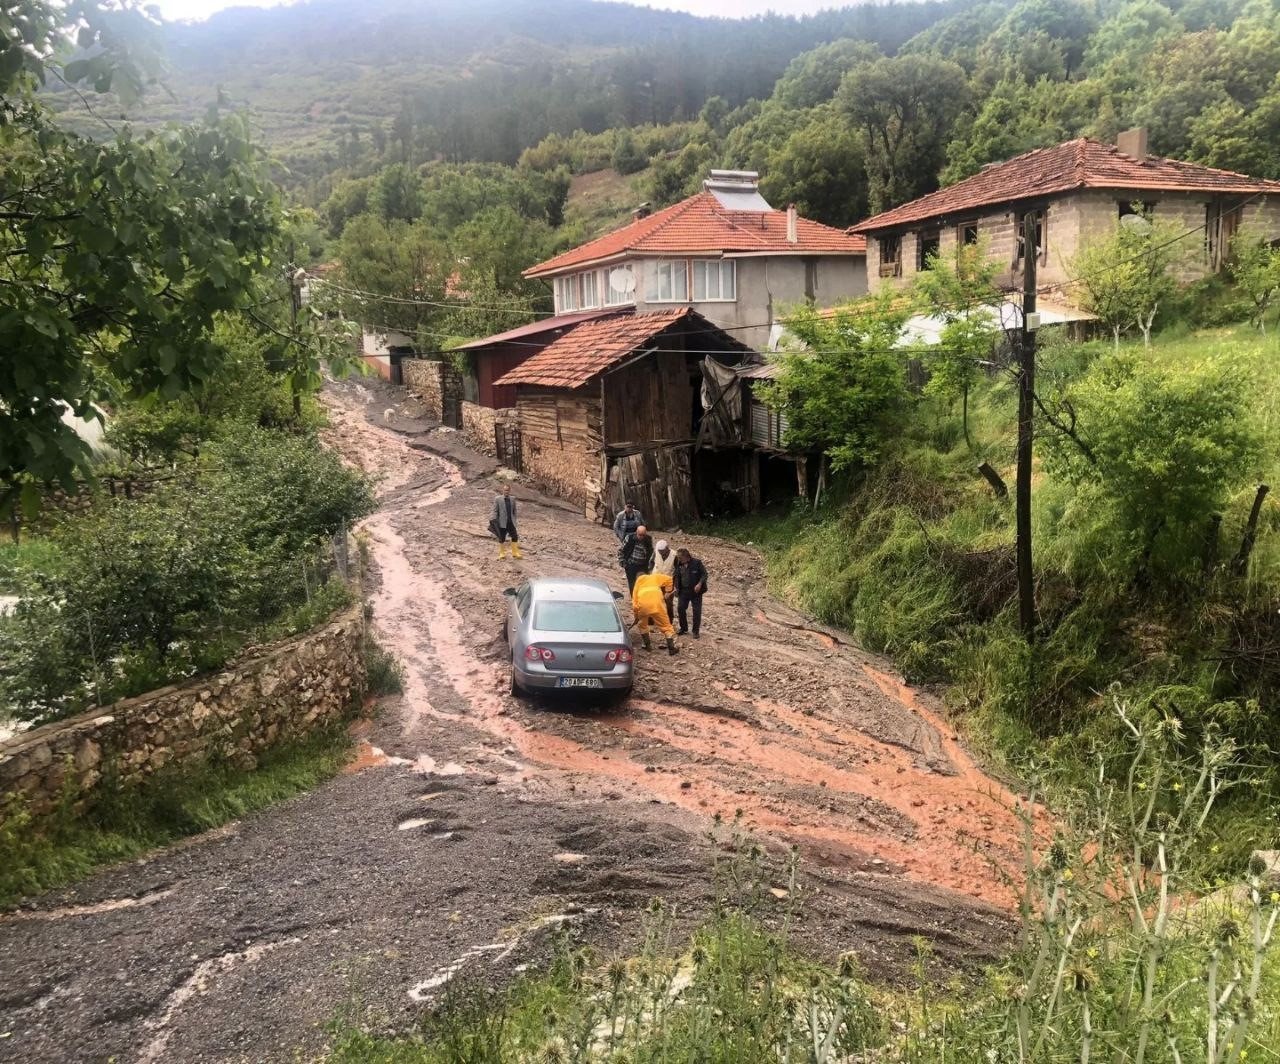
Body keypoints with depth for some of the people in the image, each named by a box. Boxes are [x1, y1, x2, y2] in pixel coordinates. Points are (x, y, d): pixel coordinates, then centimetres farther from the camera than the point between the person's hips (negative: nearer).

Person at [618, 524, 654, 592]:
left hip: (643, 567, 0)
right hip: (630, 565, 0)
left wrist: (650, 567, 4)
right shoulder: (630, 538, -11)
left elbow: (651, 553, 9)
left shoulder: (648, 540, -5)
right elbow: (621, 551, -2)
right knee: (631, 585, 7)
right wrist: (623, 564, -5)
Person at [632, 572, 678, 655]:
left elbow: (634, 599, 23)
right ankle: (671, 648, 5)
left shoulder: (639, 580, 29)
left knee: (642, 625, 27)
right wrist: (667, 592, 23)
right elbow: (669, 579, 13)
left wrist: (636, 615, 27)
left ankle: (648, 645, 29)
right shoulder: (655, 576, 28)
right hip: (656, 602, -1)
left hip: (642, 603, 1)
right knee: (665, 625, 8)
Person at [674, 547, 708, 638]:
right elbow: (677, 576, 13)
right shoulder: (679, 565, 2)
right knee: (681, 609, 1)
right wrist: (676, 587, 1)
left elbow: (704, 574, -10)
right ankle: (684, 629, 18)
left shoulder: (696, 563, -13)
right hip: (684, 591, 4)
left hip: (696, 591, -4)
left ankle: (696, 631, 9)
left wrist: (700, 584, -21)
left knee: (697, 611, -1)